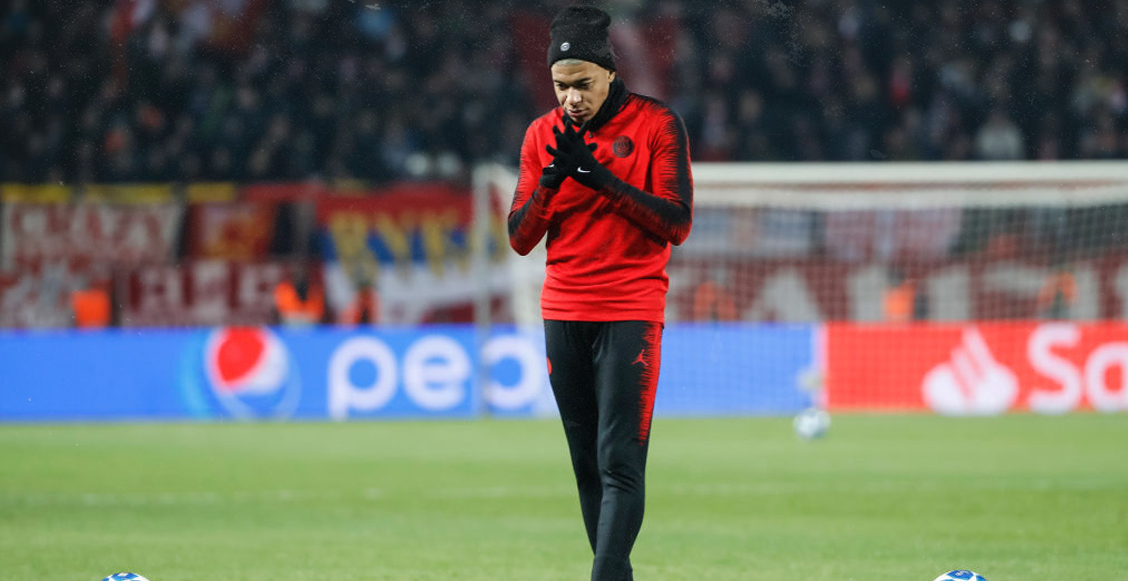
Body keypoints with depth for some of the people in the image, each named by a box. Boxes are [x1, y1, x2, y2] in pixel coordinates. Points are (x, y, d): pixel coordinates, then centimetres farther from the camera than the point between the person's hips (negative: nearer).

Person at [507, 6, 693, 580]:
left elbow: (676, 224, -12)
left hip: (631, 316, -5)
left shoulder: (657, 124, -4)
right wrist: (551, 178, -13)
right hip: (563, 316, 5)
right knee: (587, 464, 6)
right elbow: (520, 238, 4)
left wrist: (599, 175, -18)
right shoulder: (542, 135, 7)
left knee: (620, 463, -14)